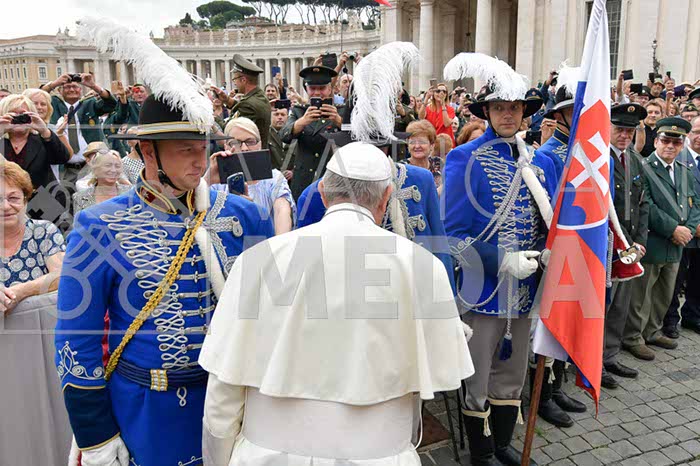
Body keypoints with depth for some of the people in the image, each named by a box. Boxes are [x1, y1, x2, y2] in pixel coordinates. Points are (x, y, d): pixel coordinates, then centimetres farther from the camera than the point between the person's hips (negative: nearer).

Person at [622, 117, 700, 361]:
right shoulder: (643, 168, -12)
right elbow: (646, 208, -19)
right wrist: (674, 229, -18)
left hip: (675, 246, 8)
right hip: (650, 246, -7)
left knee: (664, 296, 19)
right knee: (641, 296, 2)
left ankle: (652, 332, 35)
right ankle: (633, 338, 15)